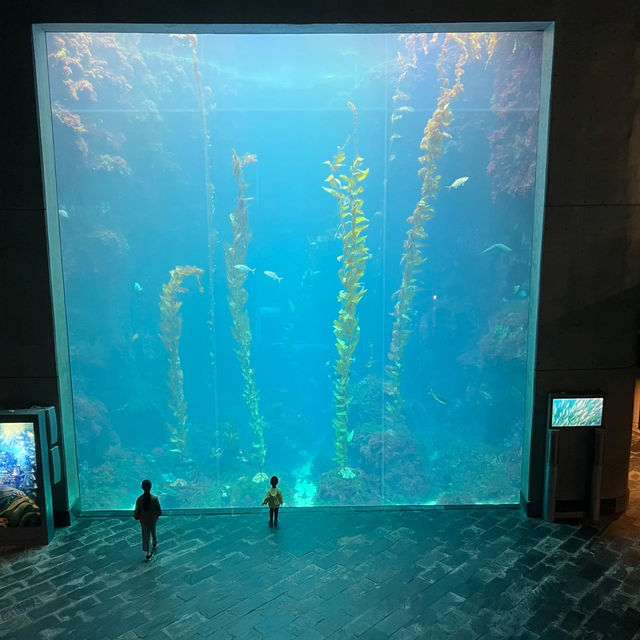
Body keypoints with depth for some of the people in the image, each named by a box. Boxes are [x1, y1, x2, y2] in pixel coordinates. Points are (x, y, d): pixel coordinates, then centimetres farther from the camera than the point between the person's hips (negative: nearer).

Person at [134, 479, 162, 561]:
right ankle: (155, 543, 54)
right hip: (153, 519, 0)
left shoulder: (139, 499, -21)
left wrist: (137, 517, 10)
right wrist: (157, 515, 9)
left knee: (145, 536, 14)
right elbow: (159, 510, -13)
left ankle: (148, 554, 20)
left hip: (143, 520, 0)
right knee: (153, 531, 28)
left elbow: (137, 511, -11)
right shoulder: (154, 498, -23)